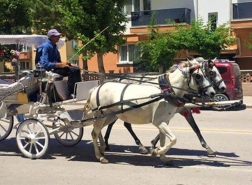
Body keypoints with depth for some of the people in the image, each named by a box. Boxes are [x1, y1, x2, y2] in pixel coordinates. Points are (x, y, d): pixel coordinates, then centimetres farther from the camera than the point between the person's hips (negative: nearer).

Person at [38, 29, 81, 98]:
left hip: (56, 67, 9)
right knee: (72, 71, -25)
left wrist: (69, 64, 7)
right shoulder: (46, 46, -13)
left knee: (76, 69, -4)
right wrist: (60, 65, -26)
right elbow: (45, 64, -23)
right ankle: (70, 94, -24)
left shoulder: (54, 46, 15)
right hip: (48, 70, -9)